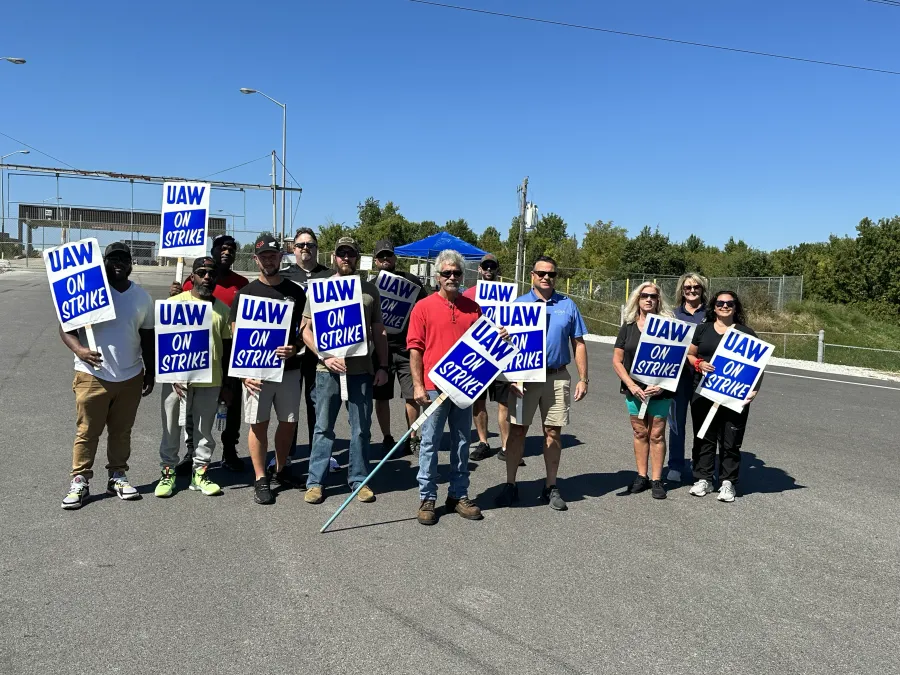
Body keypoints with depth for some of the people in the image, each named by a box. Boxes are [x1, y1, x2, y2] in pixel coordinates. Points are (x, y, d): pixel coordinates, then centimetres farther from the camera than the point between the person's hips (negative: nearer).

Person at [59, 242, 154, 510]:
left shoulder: (141, 297, 7)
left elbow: (147, 337, 14)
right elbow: (66, 328, -6)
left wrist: (150, 371, 12)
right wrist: (79, 349, -26)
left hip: (131, 376, 3)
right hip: (93, 375, -3)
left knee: (122, 431, 12)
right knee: (87, 431, 2)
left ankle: (118, 476, 24)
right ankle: (80, 481, 13)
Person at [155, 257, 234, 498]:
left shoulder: (222, 308, 7)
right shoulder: (175, 302, -1)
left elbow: (227, 348, 11)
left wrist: (226, 385, 9)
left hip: (210, 381, 2)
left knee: (204, 430, 11)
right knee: (171, 428, 8)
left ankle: (200, 473, 23)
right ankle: (167, 472, 21)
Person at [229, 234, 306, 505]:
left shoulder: (296, 292, 7)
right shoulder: (246, 293, 2)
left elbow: (305, 329, 10)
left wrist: (295, 348, -12)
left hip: (289, 368, 2)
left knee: (289, 422, 8)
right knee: (258, 424, 1)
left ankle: (281, 469, 27)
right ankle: (261, 479, 12)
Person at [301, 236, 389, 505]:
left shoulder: (370, 290, 8)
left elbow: (379, 332, 11)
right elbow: (306, 330, 2)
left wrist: (382, 366, 4)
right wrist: (324, 357, -12)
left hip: (362, 371, 2)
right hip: (328, 371, -1)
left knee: (361, 429, 8)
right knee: (323, 428, 6)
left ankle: (359, 480, 20)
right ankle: (315, 482, 15)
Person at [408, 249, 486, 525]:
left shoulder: (473, 308, 8)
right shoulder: (424, 307, -2)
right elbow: (415, 348, -4)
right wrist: (418, 385, -9)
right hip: (433, 386, -4)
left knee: (462, 443, 12)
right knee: (430, 443, 3)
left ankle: (459, 495, 24)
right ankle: (427, 498, 13)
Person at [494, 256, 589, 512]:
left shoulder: (568, 306, 8)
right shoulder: (518, 304, 3)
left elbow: (578, 344, 8)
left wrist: (583, 379, 2)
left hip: (557, 377, 1)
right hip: (525, 376, -1)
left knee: (553, 432, 7)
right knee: (517, 430, 3)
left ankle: (551, 487, 19)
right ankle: (510, 485, 14)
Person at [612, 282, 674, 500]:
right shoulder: (627, 328, 5)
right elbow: (617, 361, 4)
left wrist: (662, 385, -14)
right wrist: (631, 385, -8)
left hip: (660, 391, -2)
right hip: (634, 390, 2)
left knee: (657, 434, 3)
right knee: (640, 433, 10)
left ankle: (656, 480, 12)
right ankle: (642, 476, 20)